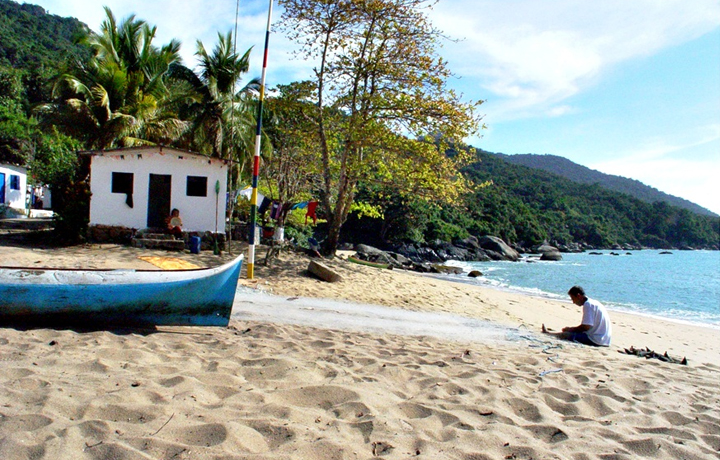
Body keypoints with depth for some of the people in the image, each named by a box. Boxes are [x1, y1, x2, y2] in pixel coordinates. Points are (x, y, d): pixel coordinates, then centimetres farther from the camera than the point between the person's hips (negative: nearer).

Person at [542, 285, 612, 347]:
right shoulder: (594, 302, 17)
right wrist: (573, 328, 14)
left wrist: (571, 329, -3)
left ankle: (547, 332, 16)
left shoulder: (588, 304, -14)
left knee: (566, 334, -5)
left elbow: (586, 327, -18)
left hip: (595, 339, -10)